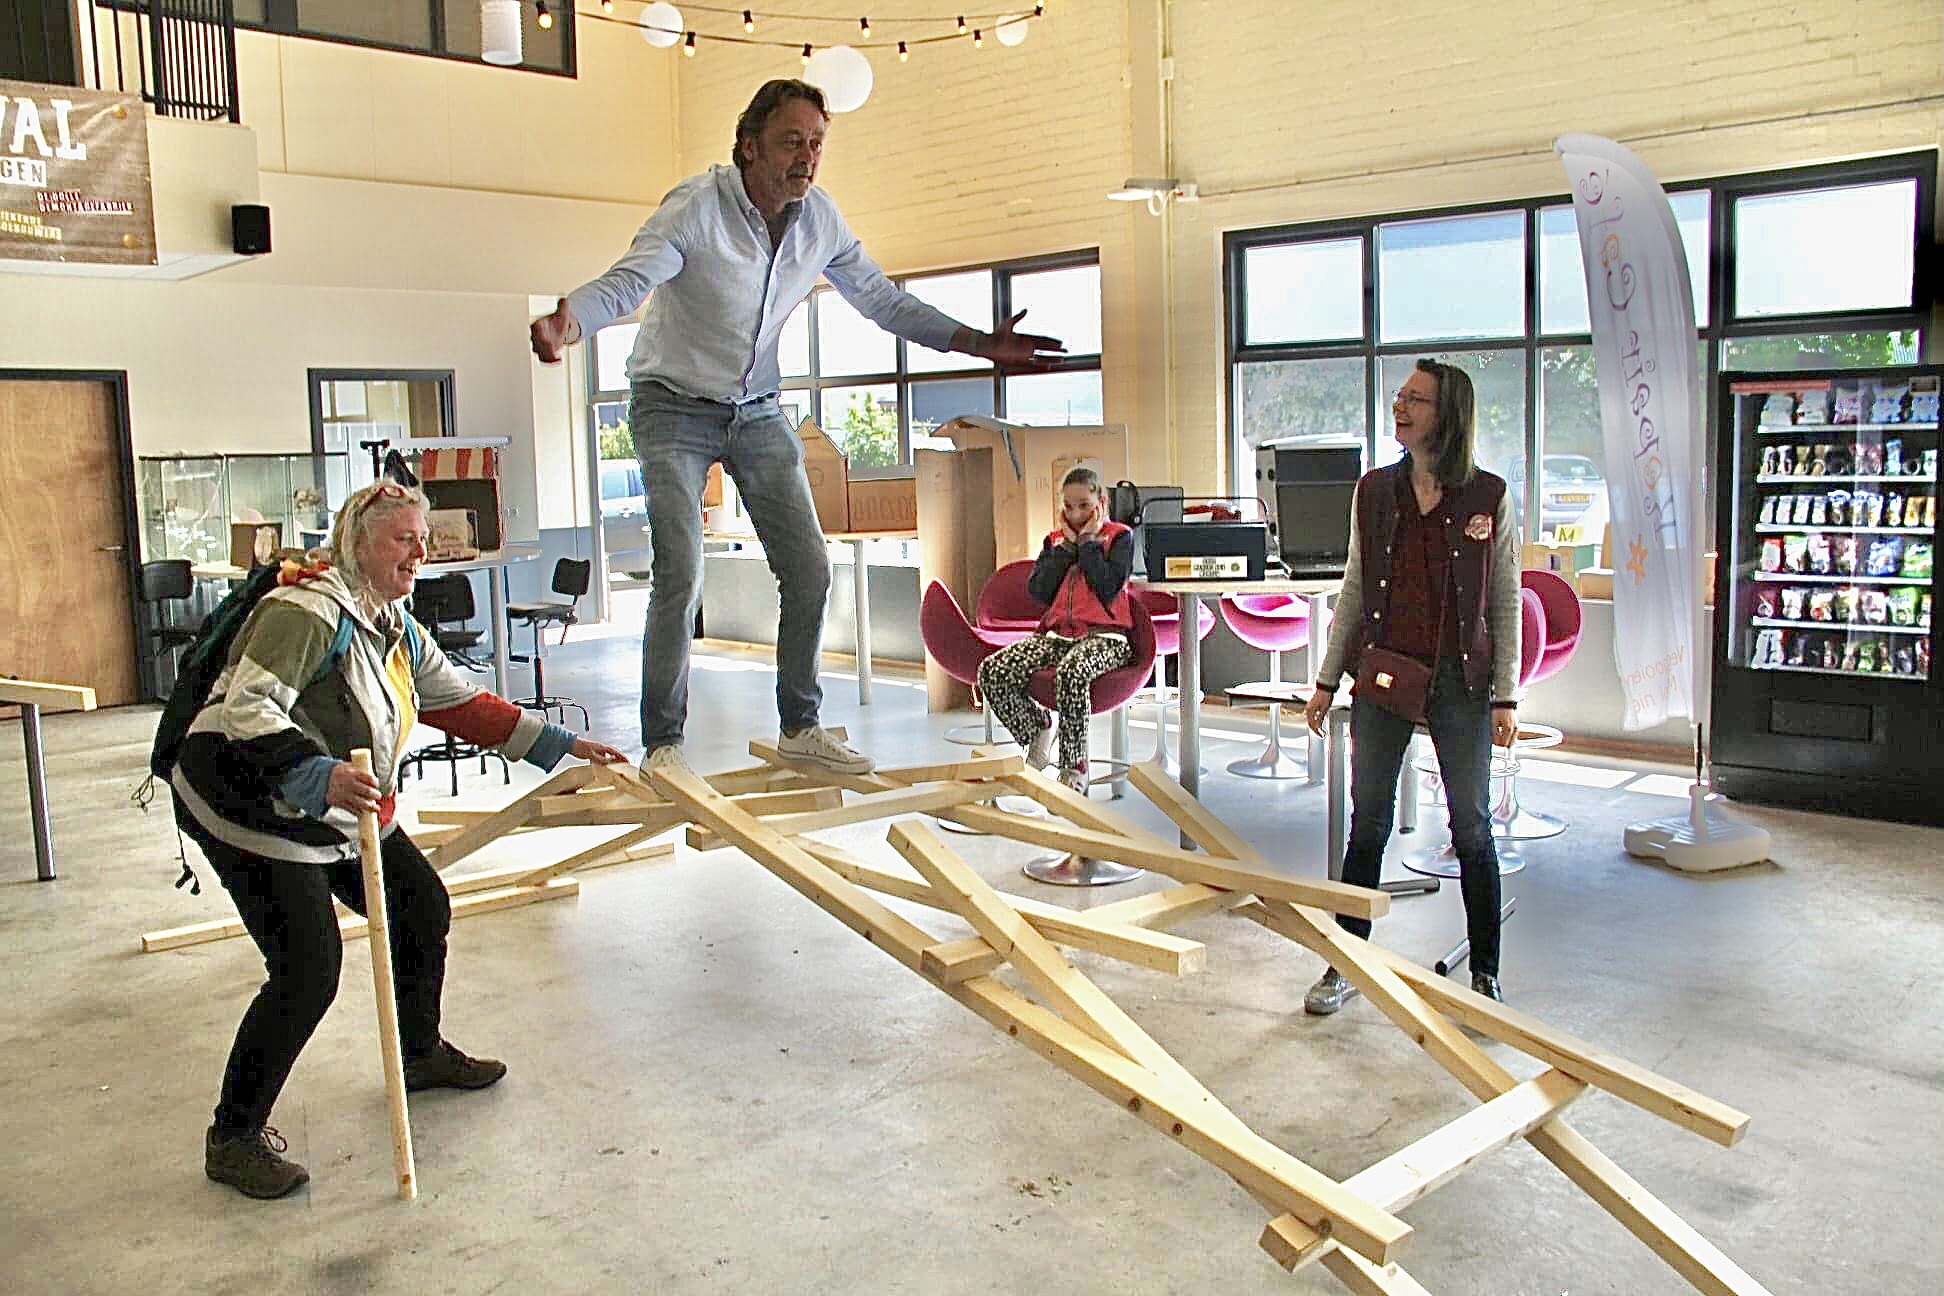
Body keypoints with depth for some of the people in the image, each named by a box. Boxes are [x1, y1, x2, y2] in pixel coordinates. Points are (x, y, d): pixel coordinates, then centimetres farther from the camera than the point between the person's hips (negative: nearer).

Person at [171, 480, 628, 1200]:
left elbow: (462, 702, 14)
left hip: (345, 811, 10)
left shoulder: (397, 629, 9)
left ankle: (420, 1053, 38)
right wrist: (319, 776, -47)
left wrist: (562, 743, 11)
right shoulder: (308, 611, -22)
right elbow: (248, 710, -31)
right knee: (308, 968, -14)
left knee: (423, 909, 13)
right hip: (248, 805, -10)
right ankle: (233, 1138, 3)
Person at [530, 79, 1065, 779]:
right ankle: (662, 743, -3)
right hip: (675, 408, -5)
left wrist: (984, 344, 1)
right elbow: (627, 280, -33)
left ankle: (800, 726, 17)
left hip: (758, 411, 6)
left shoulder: (820, 217, -3)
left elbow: (882, 299, 6)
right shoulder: (696, 207, -20)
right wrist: (568, 320, -57)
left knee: (809, 570, 1)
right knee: (681, 577, -17)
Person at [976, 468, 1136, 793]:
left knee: (1071, 673, -41)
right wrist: (1068, 545, 1)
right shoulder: (1055, 539, 18)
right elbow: (1038, 591, 3)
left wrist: (1088, 541, -5)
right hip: (1056, 633, 5)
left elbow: (1107, 588, -12)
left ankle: (1074, 769, -27)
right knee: (991, 671, -19)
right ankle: (1037, 731, 3)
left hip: (1104, 636, -5)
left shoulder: (1119, 536, 5)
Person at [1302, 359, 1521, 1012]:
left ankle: (1485, 974, 19)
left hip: (1459, 679, -2)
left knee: (1471, 827, 6)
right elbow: (1355, 590, 10)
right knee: (1367, 823, 7)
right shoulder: (1374, 490, 6)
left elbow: (1505, 603, 1)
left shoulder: (1489, 497, -2)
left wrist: (1505, 695, -4)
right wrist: (1327, 678, 8)